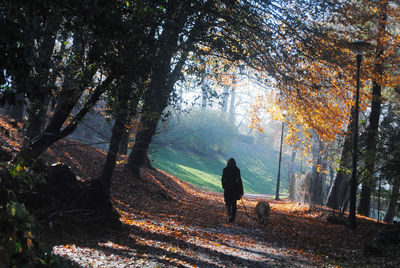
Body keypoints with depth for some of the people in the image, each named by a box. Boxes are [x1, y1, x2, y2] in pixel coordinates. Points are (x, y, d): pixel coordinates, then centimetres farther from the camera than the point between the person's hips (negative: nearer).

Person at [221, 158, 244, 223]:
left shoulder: (225, 169, -4)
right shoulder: (237, 170, -2)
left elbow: (223, 179, -1)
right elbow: (239, 180, -4)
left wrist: (224, 187, 16)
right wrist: (241, 190, 0)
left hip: (227, 188, -1)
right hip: (235, 188, 1)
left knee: (228, 203, 7)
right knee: (234, 203, 14)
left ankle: (230, 216, -15)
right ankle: (233, 217, 18)